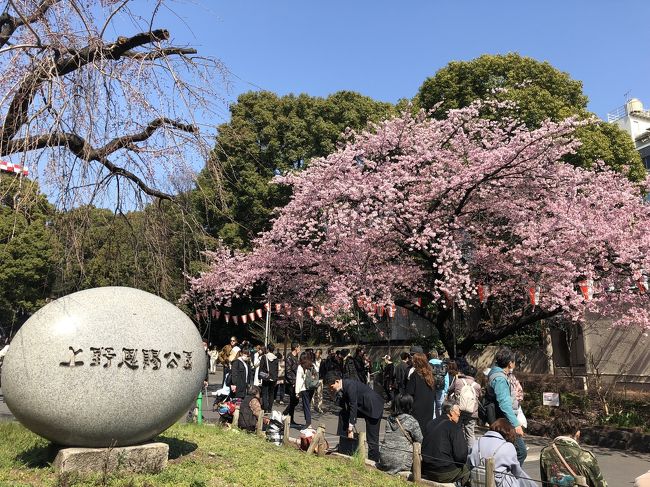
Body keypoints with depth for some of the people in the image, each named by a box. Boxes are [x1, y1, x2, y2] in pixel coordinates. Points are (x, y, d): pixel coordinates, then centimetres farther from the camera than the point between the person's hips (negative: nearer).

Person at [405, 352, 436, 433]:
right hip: (429, 406, 6)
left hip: (418, 407, -6)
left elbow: (409, 392, -14)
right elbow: (434, 393, 13)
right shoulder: (429, 374, 5)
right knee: (427, 425, 13)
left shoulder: (414, 375, -14)